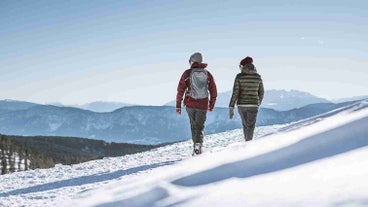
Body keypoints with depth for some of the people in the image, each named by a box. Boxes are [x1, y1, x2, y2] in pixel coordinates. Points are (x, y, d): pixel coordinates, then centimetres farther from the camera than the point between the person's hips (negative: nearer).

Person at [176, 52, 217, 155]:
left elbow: (180, 90, -4)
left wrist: (178, 105, 1)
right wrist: (211, 105, 21)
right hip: (203, 105, 0)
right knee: (200, 127, 8)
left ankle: (196, 144, 17)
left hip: (190, 104, 0)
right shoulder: (208, 74, 5)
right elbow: (213, 92, 8)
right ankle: (198, 144, -12)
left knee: (194, 125, 20)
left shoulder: (187, 73, -1)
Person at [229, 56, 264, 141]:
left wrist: (231, 108, -9)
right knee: (250, 127, -4)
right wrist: (258, 103, 29)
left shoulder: (239, 76, -5)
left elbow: (235, 93, -10)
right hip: (253, 105, 0)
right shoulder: (258, 77, 3)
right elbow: (261, 92, 12)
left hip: (241, 105, 0)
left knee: (245, 125, 22)